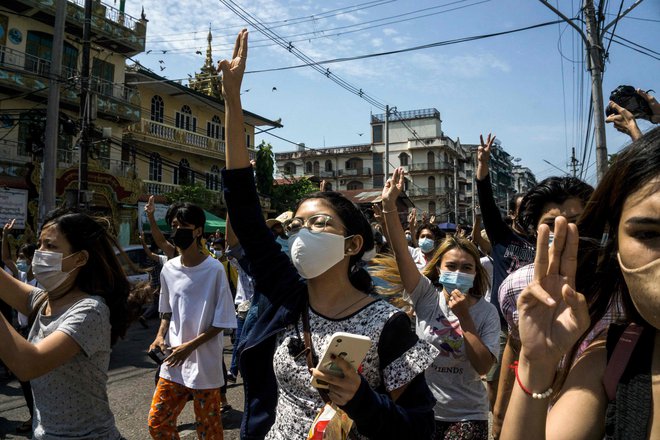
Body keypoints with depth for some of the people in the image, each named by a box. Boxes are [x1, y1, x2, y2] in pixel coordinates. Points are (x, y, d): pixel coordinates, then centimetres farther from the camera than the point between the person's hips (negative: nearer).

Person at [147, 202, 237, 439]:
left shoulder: (214, 269, -14)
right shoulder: (169, 269, 3)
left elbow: (222, 322, -11)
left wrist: (191, 345, -16)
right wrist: (160, 335, 0)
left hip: (204, 364, -5)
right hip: (173, 362, 5)